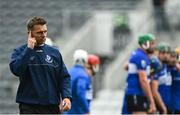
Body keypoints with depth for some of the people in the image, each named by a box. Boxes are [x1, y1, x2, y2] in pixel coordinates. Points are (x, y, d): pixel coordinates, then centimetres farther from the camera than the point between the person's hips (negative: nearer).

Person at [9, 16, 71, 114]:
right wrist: (29, 48, -14)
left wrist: (66, 96, -8)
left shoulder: (54, 53, 9)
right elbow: (16, 69, -17)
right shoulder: (20, 52, 3)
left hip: (52, 106, 3)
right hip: (29, 107, -3)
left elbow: (64, 77, 8)